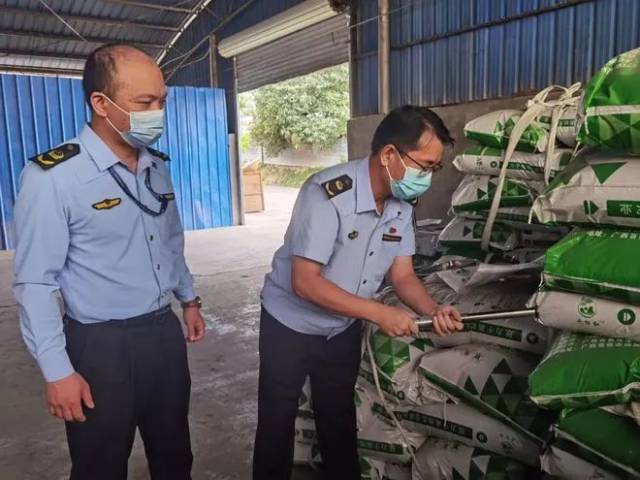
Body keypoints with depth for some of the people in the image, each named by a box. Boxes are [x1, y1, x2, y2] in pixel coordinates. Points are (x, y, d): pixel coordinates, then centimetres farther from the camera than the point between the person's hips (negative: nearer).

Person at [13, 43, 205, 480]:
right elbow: (36, 283, -16)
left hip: (165, 332, 6)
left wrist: (189, 299, 18)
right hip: (101, 345, -5)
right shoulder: (52, 178, -18)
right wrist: (57, 371, -14)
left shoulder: (159, 167, 3)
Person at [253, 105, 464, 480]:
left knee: (340, 421, 21)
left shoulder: (402, 206, -8)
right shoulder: (328, 193, -30)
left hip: (344, 330, 6)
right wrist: (380, 314, -31)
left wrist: (434, 310, -22)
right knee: (277, 424, 12)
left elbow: (403, 275, -3)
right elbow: (305, 282, -31)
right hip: (290, 327, -5)